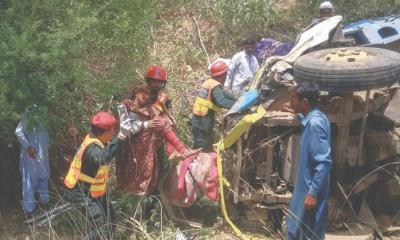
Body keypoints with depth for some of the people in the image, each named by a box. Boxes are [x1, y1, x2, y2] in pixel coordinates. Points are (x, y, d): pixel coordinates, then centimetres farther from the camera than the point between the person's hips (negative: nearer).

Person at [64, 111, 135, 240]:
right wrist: (121, 136, -57)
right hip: (80, 193, -10)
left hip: (93, 190, 10)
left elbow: (111, 144, 14)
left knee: (110, 220, 15)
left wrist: (128, 131, -4)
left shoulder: (96, 140, -3)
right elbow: (103, 158, -55)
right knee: (101, 226, -19)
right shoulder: (92, 149, -32)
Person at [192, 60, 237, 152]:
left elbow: (223, 94, 21)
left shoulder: (208, 83, 12)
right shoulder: (216, 87, -15)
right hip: (203, 123, -10)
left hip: (197, 120, 10)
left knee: (208, 148, 22)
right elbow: (221, 101, -32)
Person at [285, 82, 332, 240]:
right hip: (304, 187, 10)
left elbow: (324, 162, -26)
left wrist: (313, 193, -25)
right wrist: (299, 115, 34)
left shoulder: (315, 123, -23)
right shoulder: (312, 119, 6)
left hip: (311, 190, -10)